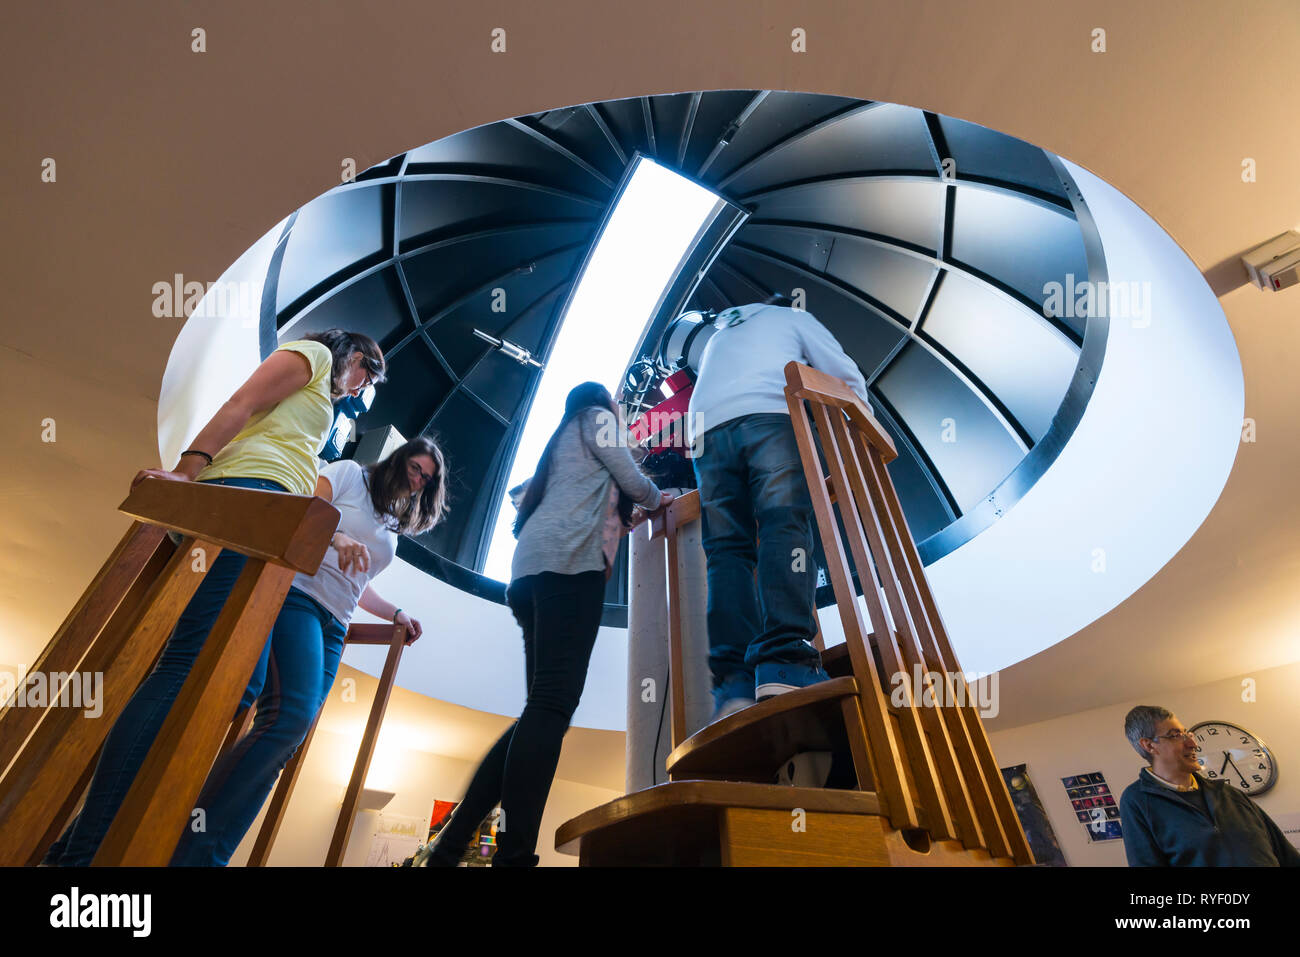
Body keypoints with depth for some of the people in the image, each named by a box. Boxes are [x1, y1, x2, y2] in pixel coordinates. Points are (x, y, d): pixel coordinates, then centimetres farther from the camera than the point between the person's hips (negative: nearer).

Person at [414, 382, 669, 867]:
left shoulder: (561, 440, 37)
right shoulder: (597, 417, 16)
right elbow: (633, 482, 9)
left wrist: (622, 517, 49)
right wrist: (656, 499, 29)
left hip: (533, 567, 9)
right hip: (569, 559, -9)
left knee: (545, 705, 3)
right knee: (554, 701, -19)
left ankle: (449, 847, 2)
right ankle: (514, 854, -26)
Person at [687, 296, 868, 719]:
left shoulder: (718, 334, 45)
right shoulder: (795, 318, 31)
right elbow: (847, 376, 22)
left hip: (706, 427, 4)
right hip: (768, 414, -3)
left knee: (725, 550, -8)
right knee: (785, 530, -16)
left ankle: (734, 684, -22)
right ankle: (784, 662, -35)